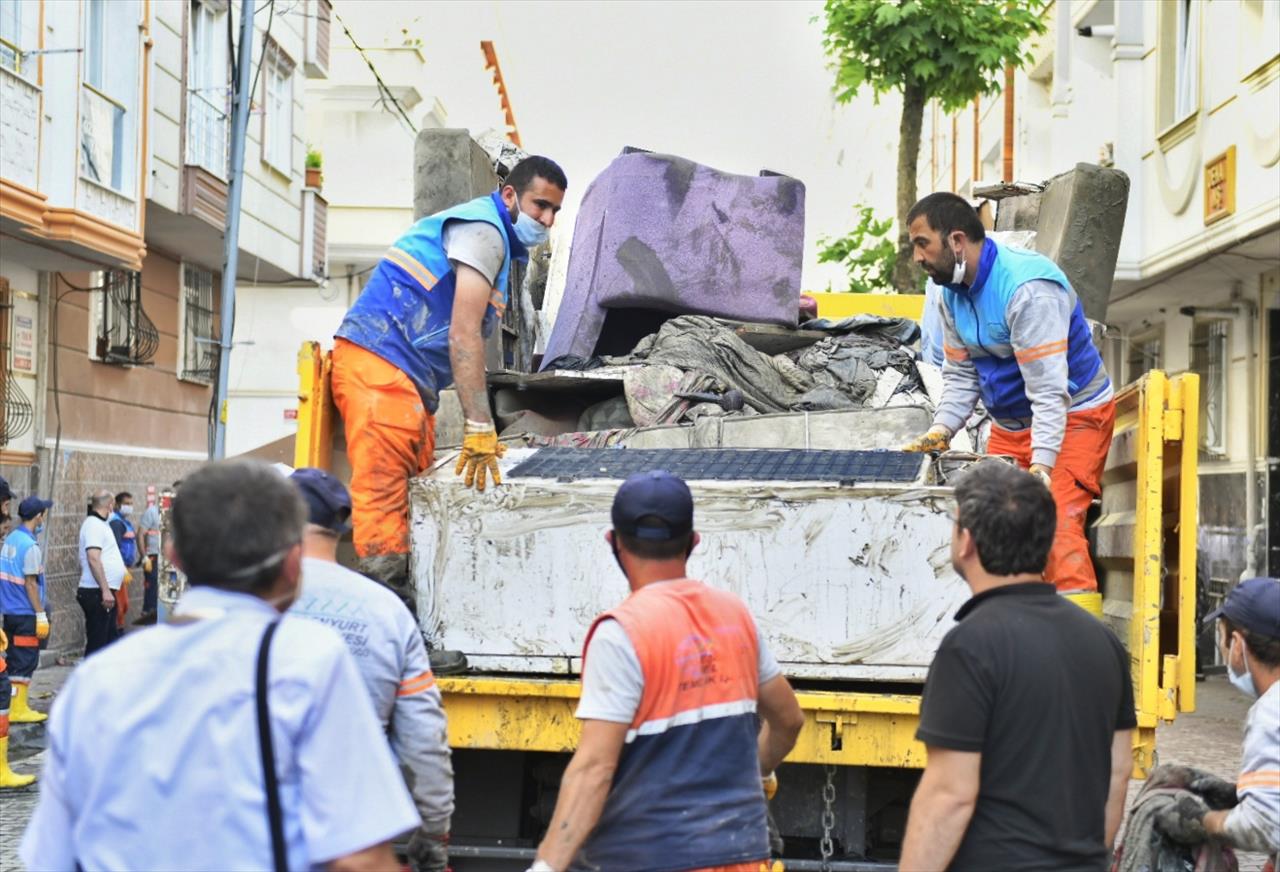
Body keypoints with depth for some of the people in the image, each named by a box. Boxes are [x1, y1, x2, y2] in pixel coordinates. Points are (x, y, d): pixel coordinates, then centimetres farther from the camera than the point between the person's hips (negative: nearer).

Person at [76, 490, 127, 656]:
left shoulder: (100, 524, 17)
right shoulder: (94, 525, -14)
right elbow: (93, 559, -24)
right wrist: (105, 590, -27)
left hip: (105, 592, 10)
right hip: (97, 593, -10)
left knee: (108, 638, 17)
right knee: (97, 642, -8)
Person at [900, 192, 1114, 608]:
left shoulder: (1028, 288, -26)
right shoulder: (953, 291, 1)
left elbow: (1048, 389, -29)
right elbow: (960, 375, 5)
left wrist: (1041, 465, -35)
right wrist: (940, 431, -11)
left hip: (1072, 415, -8)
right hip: (1010, 425, 8)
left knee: (1055, 525, -20)